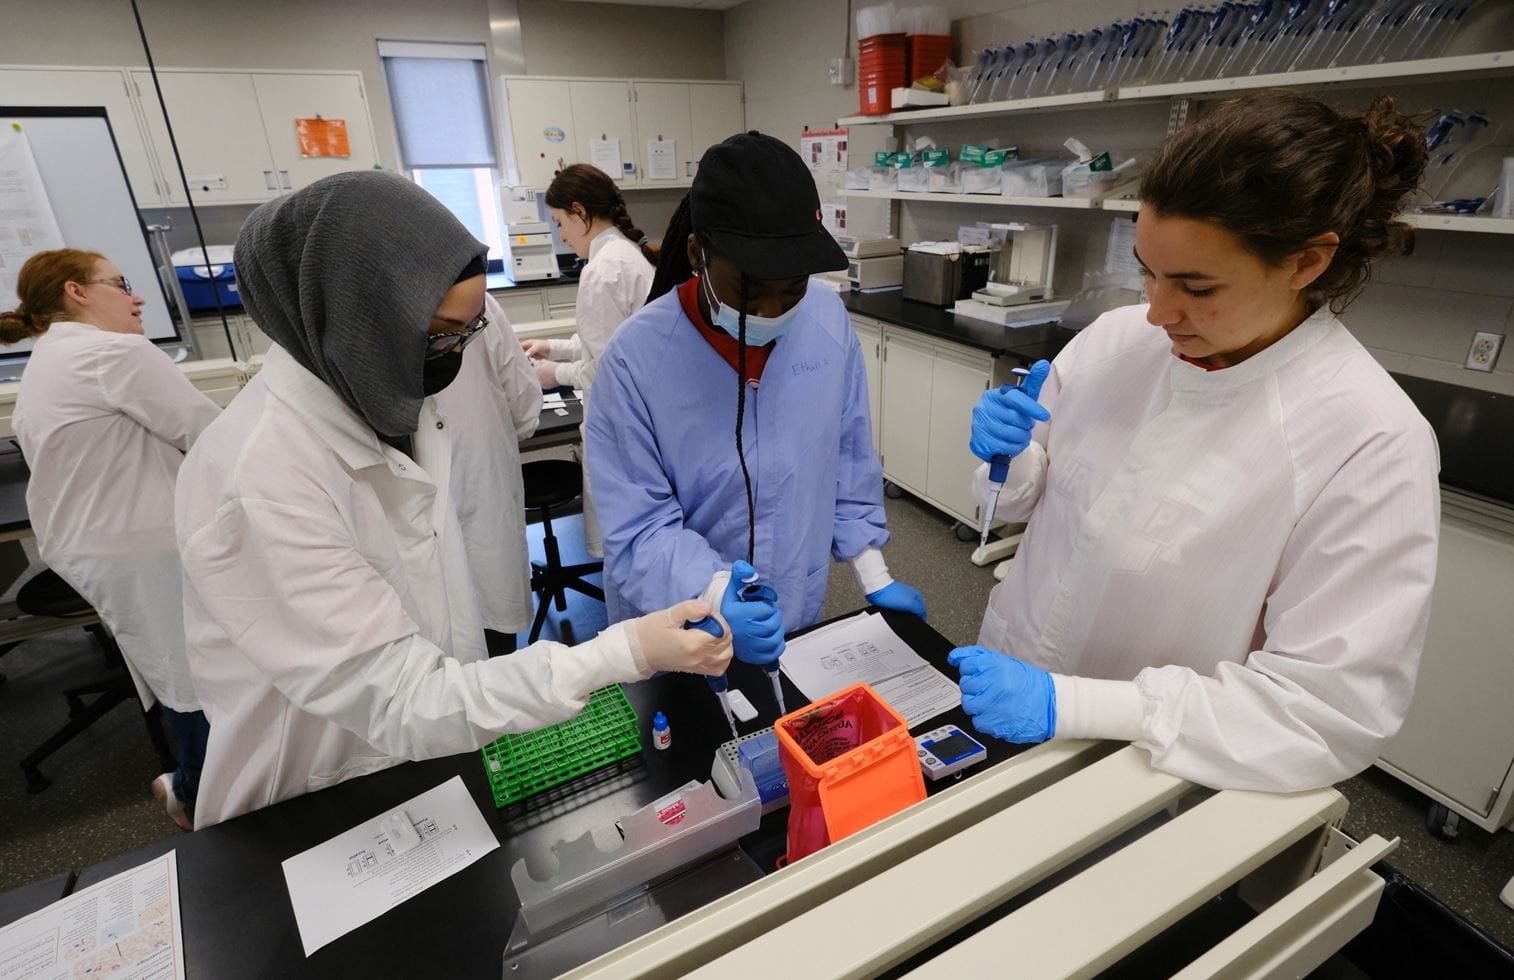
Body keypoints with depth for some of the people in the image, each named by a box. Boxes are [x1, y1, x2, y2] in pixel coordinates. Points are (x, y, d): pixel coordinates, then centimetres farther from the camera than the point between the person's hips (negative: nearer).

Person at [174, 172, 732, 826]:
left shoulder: (394, 406, -6)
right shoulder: (263, 482, -31)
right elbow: (405, 704, -30)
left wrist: (476, 705, 12)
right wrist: (622, 654, -34)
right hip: (317, 820, -6)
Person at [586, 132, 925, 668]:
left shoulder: (830, 322, -10)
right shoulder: (636, 357, -22)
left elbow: (849, 460, 1)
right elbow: (639, 529, -20)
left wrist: (874, 577, 1)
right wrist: (717, 599, -36)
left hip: (798, 619, 4)